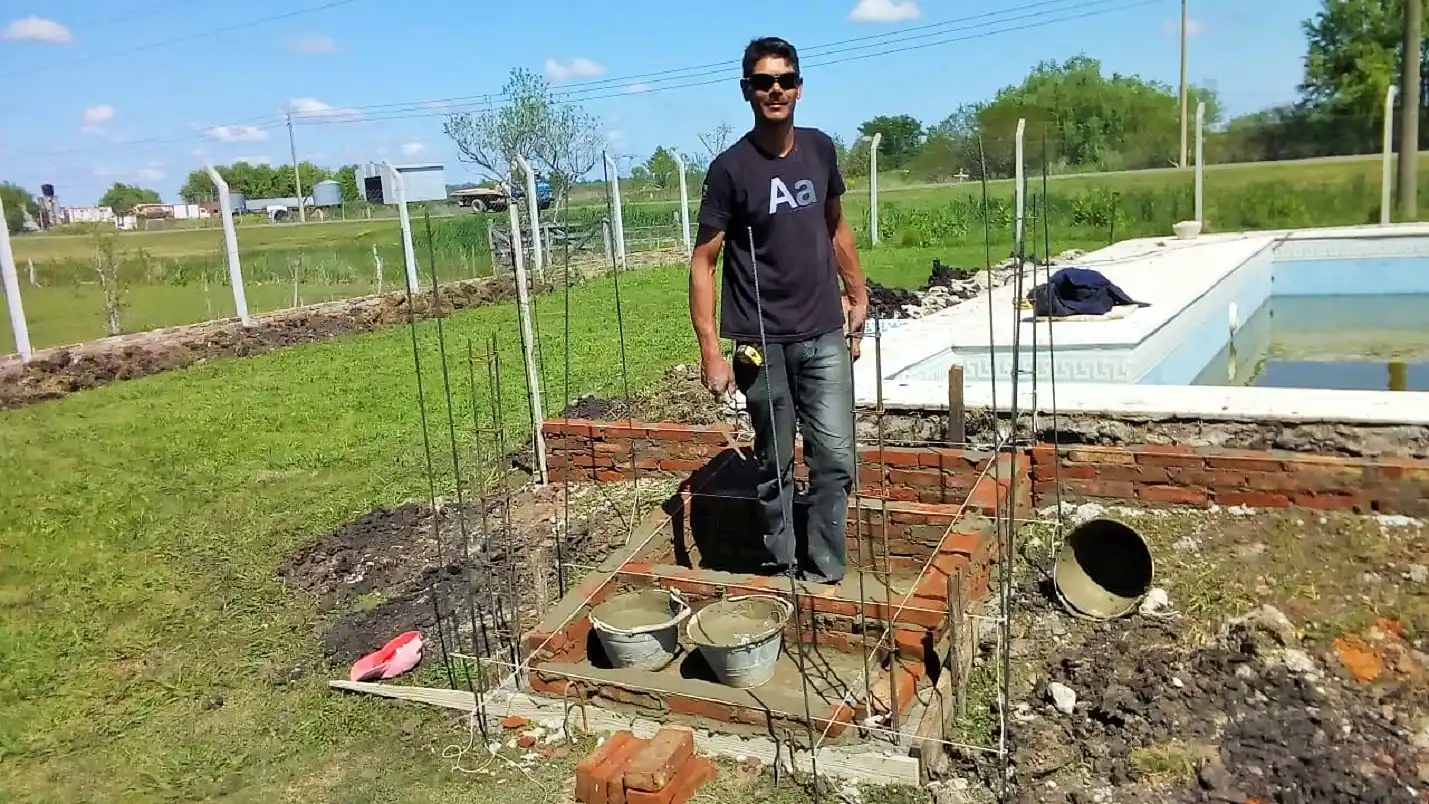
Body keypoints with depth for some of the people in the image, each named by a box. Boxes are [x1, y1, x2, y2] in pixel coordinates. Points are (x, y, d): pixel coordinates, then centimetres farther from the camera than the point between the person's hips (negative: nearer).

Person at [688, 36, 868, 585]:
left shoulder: (820, 149, 5)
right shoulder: (731, 168, -8)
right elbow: (703, 261, -8)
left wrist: (858, 295, 18)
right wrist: (710, 350, -14)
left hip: (826, 335, 4)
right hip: (763, 344, -3)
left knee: (836, 459, 0)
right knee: (775, 466, 7)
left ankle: (824, 573, 14)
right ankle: (783, 570, 22)